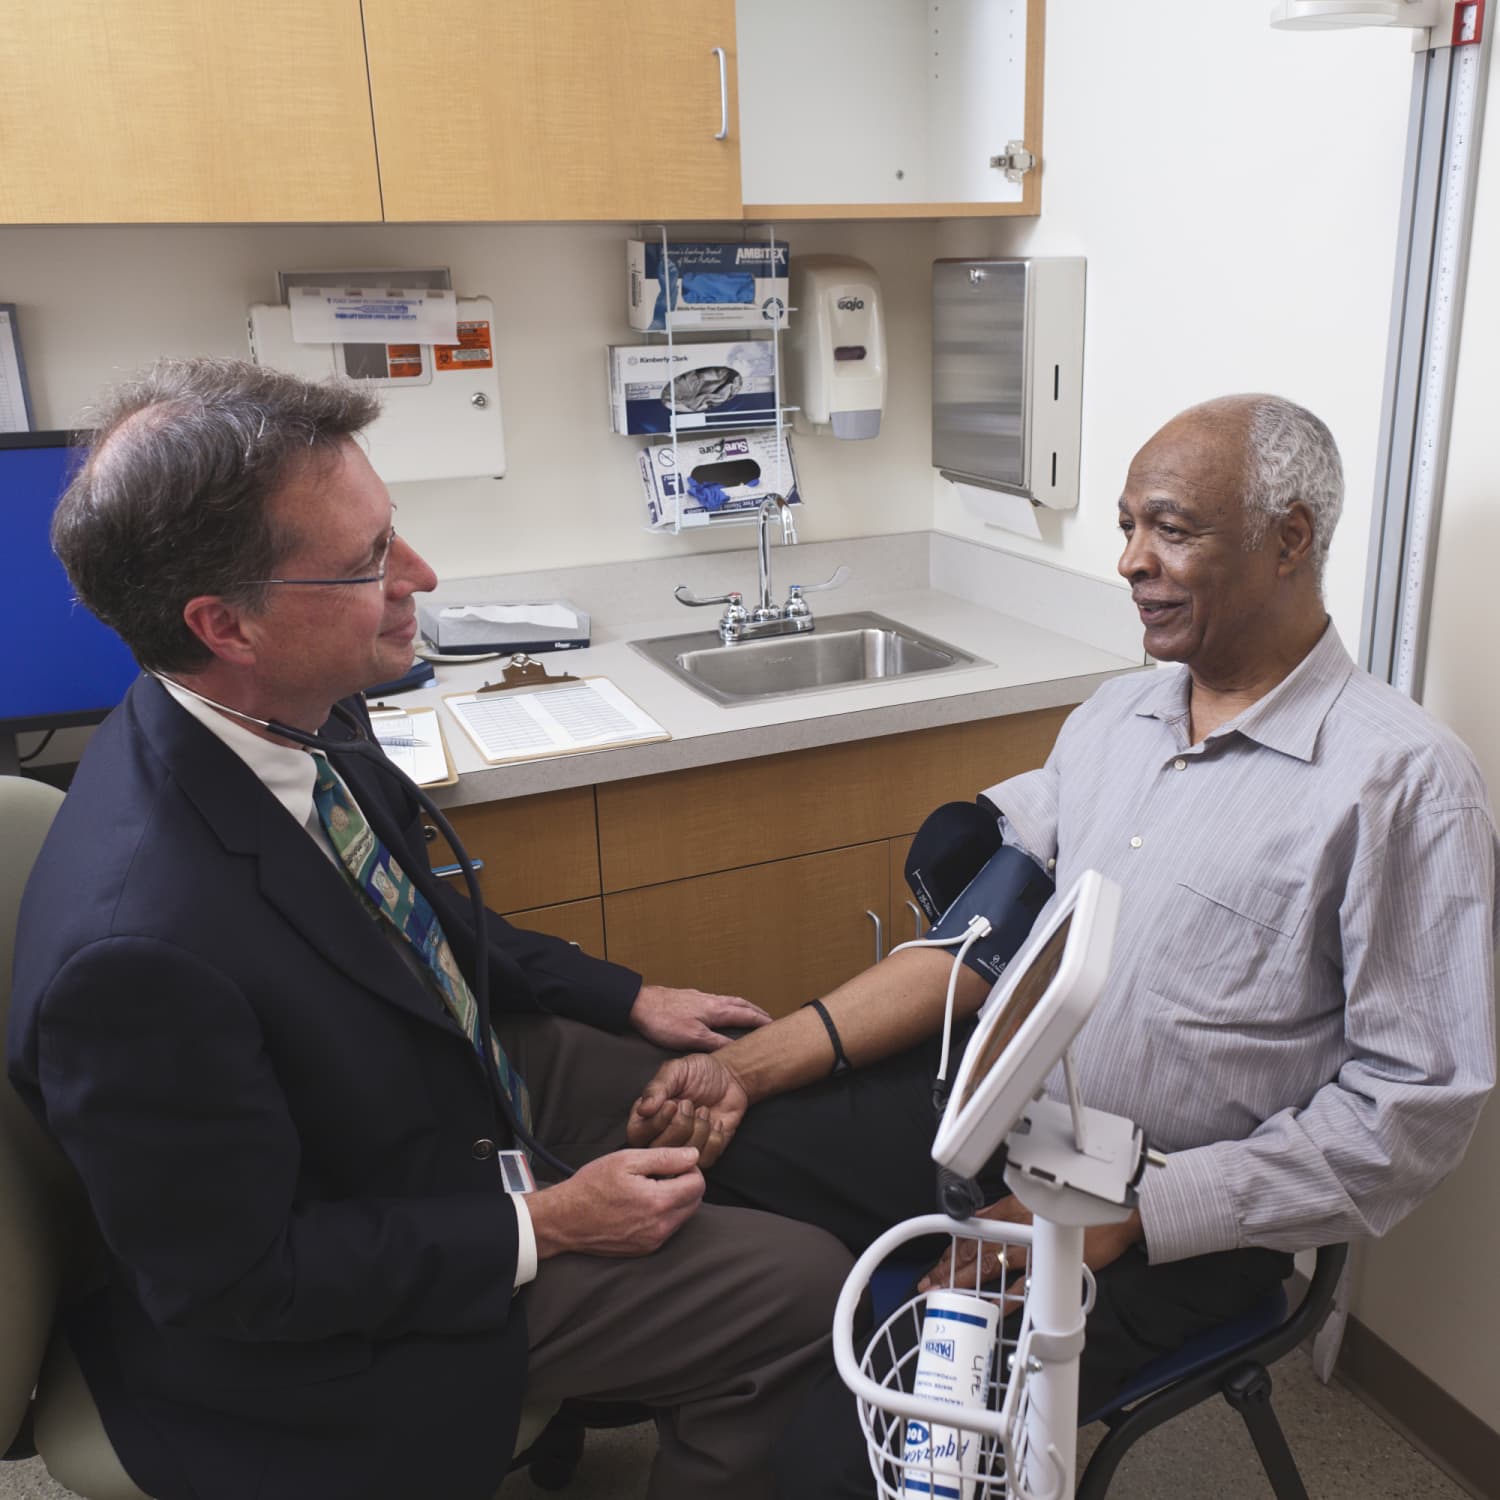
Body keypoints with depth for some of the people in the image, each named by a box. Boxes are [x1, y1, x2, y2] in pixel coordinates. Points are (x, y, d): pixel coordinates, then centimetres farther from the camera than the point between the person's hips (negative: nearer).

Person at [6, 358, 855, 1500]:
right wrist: (539, 1228, -19)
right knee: (804, 1288, -8)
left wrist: (625, 999, 3)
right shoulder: (138, 948, -37)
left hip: (457, 1070, 8)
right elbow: (233, 1284, -24)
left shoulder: (296, 724, -13)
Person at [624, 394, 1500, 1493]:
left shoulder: (1406, 783, -15)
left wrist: (1121, 1217, -20)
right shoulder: (1116, 715, 6)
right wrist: (752, 1066, -6)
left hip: (1171, 1220, -6)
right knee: (705, 1160, -5)